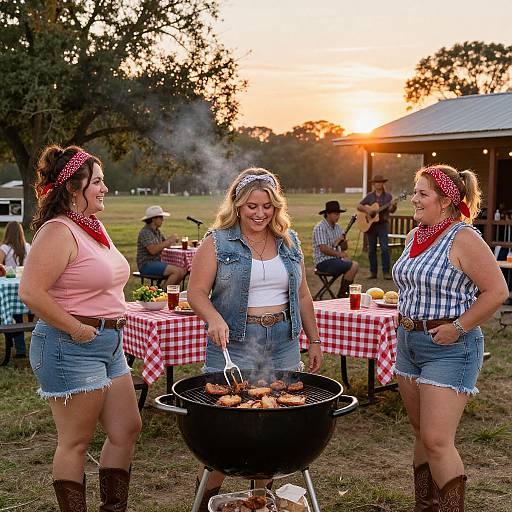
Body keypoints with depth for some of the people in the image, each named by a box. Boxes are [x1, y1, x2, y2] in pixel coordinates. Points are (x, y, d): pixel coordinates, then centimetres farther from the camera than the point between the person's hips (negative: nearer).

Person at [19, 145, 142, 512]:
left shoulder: (95, 226, 13)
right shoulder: (58, 232, -17)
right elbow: (31, 292, -27)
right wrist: (76, 329, -20)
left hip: (109, 344, 10)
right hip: (71, 348, -10)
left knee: (127, 430, 14)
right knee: (76, 443, 3)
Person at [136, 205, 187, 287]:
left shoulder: (157, 231, 14)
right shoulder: (145, 232, -14)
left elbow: (166, 245, 17)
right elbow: (153, 250, -26)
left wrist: (172, 239, -5)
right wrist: (169, 241, -22)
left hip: (157, 262, 9)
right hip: (146, 265, -9)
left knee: (182, 271, -4)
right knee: (176, 271, -22)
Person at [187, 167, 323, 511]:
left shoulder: (289, 241, 11)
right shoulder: (218, 241, -1)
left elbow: (302, 295, 16)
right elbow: (197, 292, -5)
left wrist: (314, 340, 14)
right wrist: (215, 318, -24)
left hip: (283, 345, 4)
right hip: (234, 344, -4)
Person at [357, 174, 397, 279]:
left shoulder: (388, 196, 5)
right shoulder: (369, 196, 10)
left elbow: (391, 210, -5)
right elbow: (359, 206, 9)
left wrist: (393, 206, -28)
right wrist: (367, 210, -10)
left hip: (383, 224, -2)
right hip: (370, 224, 2)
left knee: (385, 248, -11)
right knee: (371, 249, 5)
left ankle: (386, 272, -7)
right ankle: (373, 272, 12)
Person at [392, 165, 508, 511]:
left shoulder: (463, 238, -15)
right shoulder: (415, 236, 10)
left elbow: (497, 291, -18)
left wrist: (458, 327, -18)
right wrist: (407, 322, 11)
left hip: (449, 349, -8)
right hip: (409, 341, 8)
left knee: (437, 440, -10)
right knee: (422, 434, 15)